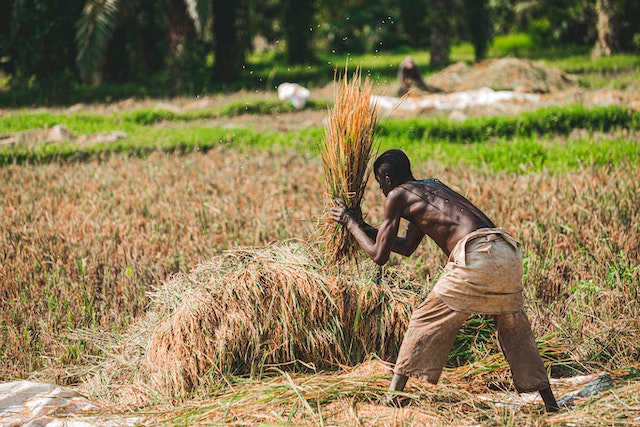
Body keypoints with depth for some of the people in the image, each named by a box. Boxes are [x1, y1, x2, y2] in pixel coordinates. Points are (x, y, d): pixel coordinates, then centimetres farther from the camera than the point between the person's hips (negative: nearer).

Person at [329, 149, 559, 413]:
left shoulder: (397, 195, 11)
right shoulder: (433, 186, 34)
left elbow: (379, 255, 12)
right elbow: (407, 247, 43)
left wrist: (350, 223, 26)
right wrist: (363, 227, 51)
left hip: (474, 256, -7)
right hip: (507, 252, 7)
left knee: (425, 322, 6)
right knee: (514, 330, 19)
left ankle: (391, 397, 8)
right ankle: (550, 403, 20)